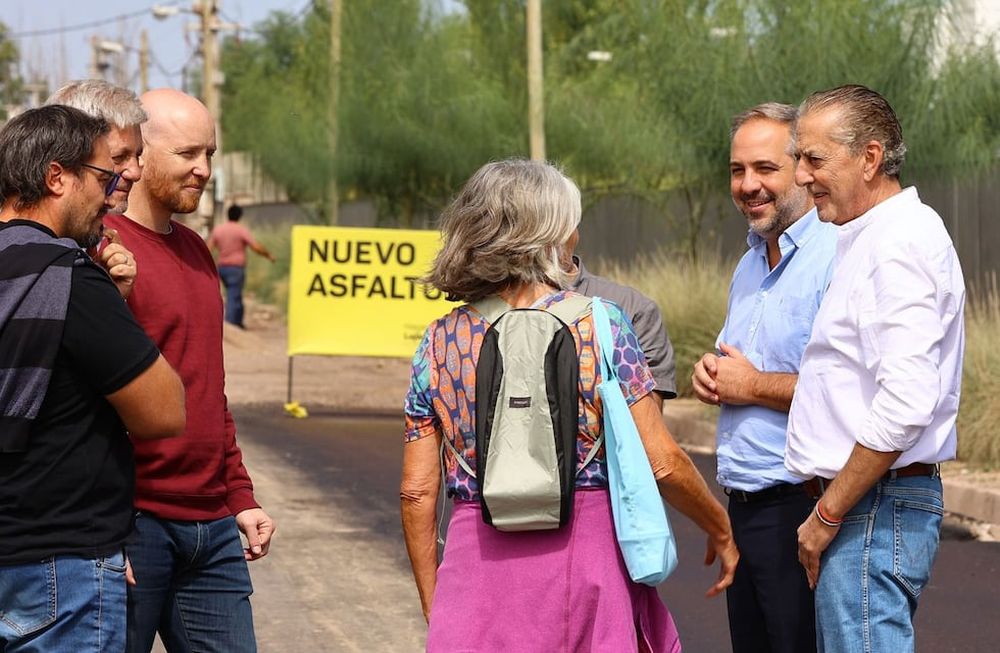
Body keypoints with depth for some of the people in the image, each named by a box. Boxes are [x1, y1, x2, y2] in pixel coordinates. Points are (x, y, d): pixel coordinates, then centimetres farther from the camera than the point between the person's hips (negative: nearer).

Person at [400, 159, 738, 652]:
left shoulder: (439, 343, 4)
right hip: (586, 551, -2)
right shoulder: (597, 323, -3)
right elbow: (662, 462, -5)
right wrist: (720, 531, 12)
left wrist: (433, 607, 13)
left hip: (479, 559, 2)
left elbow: (417, 491, 4)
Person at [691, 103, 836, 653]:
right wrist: (711, 374, 6)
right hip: (743, 504, 9)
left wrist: (754, 385, -15)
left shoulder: (837, 257, -15)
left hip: (801, 508, -9)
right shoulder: (751, 264, 16)